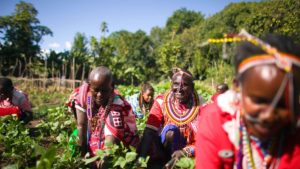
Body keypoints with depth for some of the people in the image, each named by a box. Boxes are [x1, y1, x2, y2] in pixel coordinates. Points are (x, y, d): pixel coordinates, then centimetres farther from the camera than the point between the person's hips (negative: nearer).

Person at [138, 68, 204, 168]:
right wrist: (141, 158, -35)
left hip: (189, 155, 1)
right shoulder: (162, 102, -14)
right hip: (165, 149, -1)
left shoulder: (200, 107, -15)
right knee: (170, 129, -28)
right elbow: (149, 131, -22)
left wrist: (185, 151, -32)